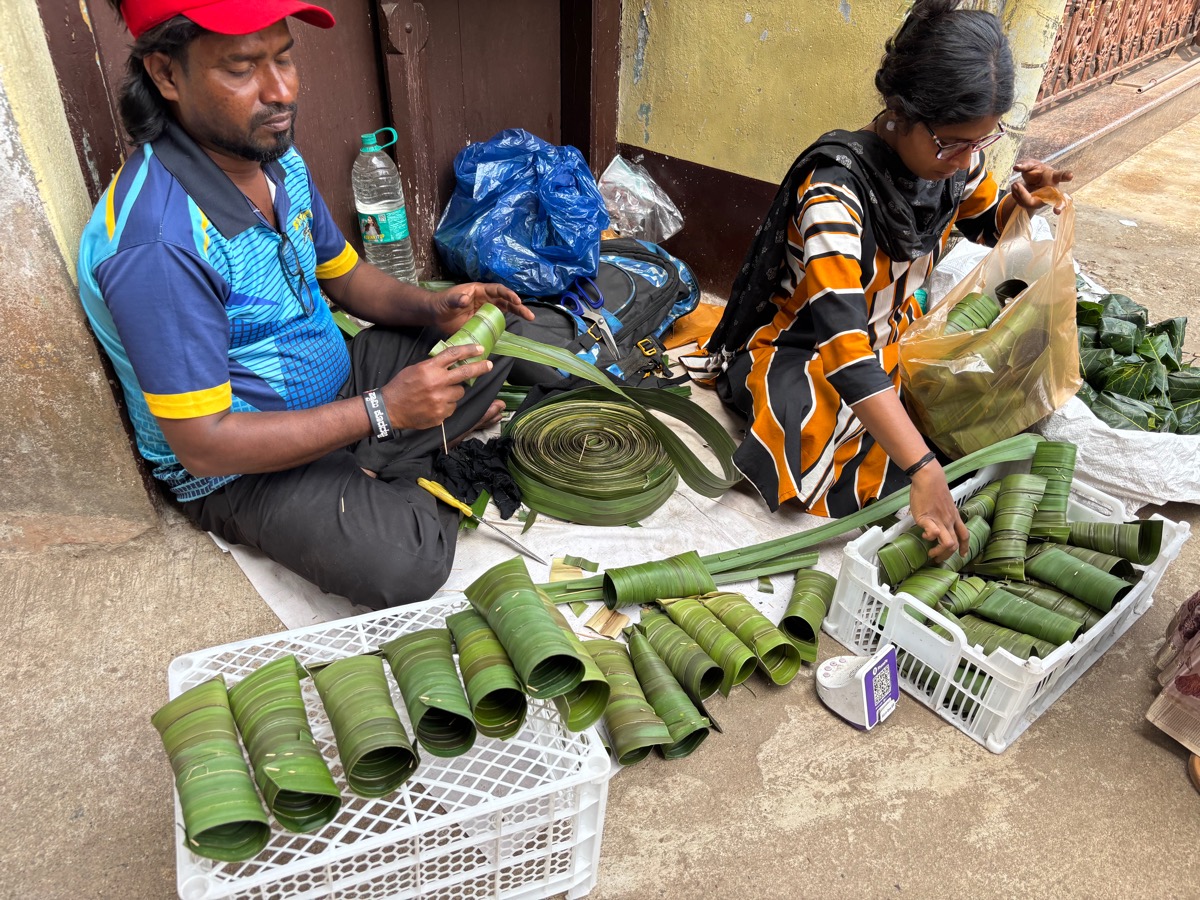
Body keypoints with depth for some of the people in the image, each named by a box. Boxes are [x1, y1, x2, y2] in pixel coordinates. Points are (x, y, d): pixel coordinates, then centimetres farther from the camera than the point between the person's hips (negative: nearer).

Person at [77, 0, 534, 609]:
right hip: (236, 468, -8)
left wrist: (434, 309, -10)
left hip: (338, 385, 8)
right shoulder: (156, 244, -30)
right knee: (404, 564, -29)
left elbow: (343, 275, 11)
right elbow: (203, 444, -28)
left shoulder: (277, 157, -3)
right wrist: (381, 410, -29)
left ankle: (365, 476, -2)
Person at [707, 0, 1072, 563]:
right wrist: (924, 471, -46)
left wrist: (1022, 203, -11)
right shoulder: (836, 186, -31)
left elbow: (988, 228, 15)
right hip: (797, 350, -6)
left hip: (890, 337, 7)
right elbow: (841, 344, -41)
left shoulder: (955, 160, -9)